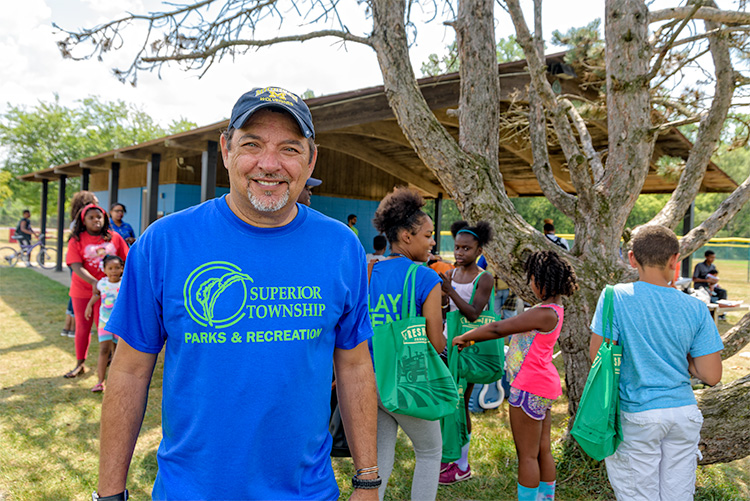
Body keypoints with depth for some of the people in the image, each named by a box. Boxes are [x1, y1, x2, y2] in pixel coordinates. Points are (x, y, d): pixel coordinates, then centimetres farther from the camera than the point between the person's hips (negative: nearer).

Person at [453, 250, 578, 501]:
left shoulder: (546, 314, -22)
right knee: (543, 452, 18)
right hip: (543, 386, 10)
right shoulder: (552, 309, 9)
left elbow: (499, 328, -19)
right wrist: (474, 338, 15)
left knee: (527, 455, 3)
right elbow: (514, 327, 16)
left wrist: (465, 337, -7)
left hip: (530, 389, -10)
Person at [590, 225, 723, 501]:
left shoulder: (616, 297, -13)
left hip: (638, 415, -3)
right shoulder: (695, 308, -4)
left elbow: (598, 356, -14)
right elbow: (711, 375, -4)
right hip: (684, 414, 3)